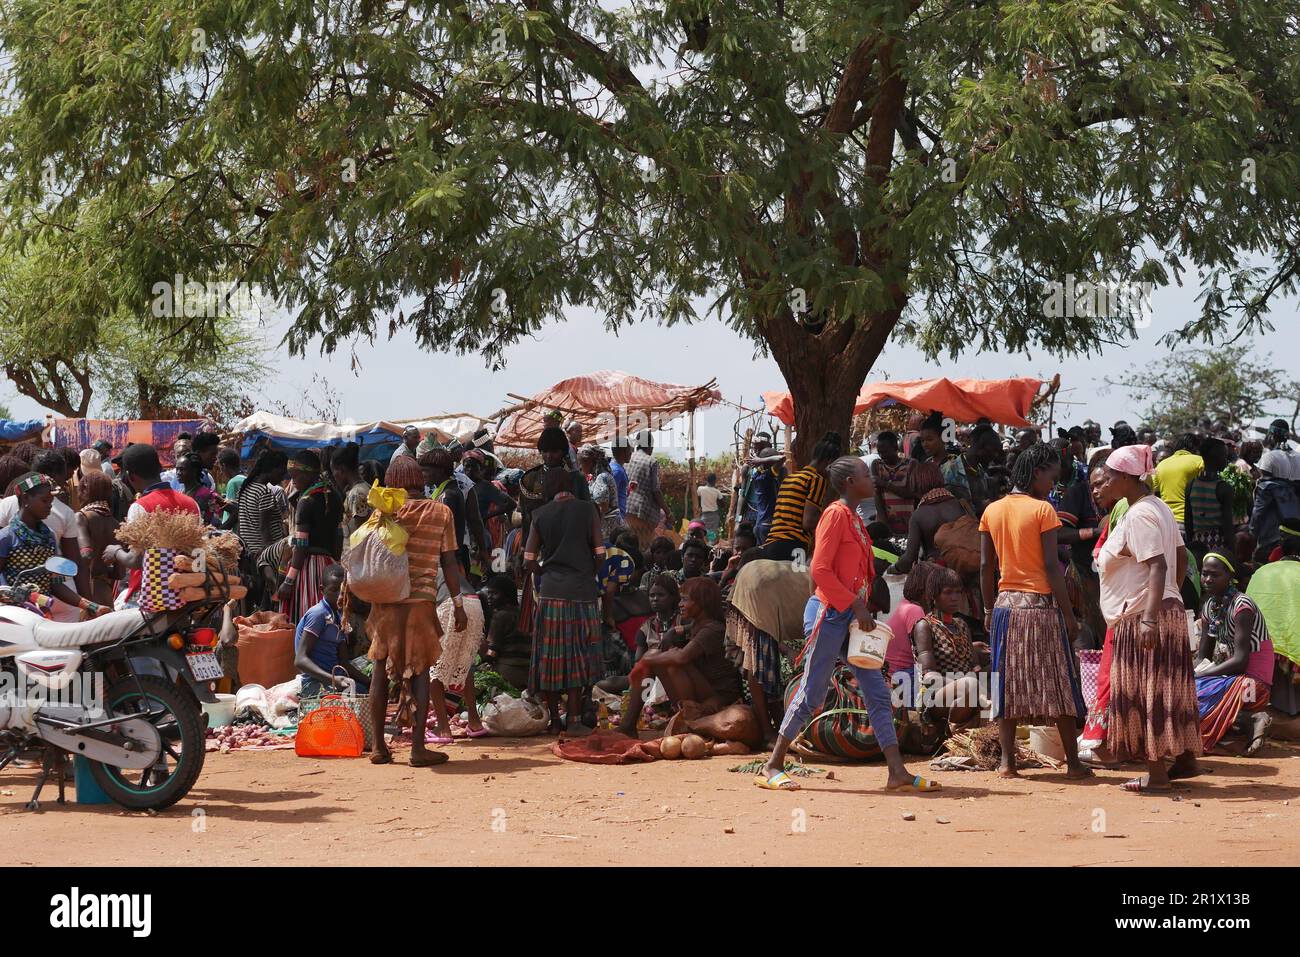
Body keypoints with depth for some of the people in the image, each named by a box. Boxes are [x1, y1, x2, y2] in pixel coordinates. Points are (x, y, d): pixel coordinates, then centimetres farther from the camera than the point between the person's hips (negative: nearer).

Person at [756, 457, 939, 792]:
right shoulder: (836, 514, -10)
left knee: (878, 694, 4)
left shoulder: (854, 519, 17)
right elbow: (820, 569, -18)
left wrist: (863, 610, 10)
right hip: (830, 613, -9)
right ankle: (772, 767, 4)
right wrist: (855, 605, -18)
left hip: (852, 616, 9)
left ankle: (898, 772, 3)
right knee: (812, 694, -4)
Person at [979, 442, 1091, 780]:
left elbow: (986, 566, 8)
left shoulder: (992, 511, 7)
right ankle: (1073, 762, 5)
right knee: (1057, 684, 2)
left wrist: (989, 609, 16)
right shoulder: (1043, 510, -8)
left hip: (1006, 603, 5)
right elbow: (1052, 565, -11)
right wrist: (1068, 613, -8)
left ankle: (1007, 762, 4)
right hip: (1041, 602, -5)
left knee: (1008, 684, 7)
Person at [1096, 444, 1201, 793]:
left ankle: (1156, 773, -3)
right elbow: (1181, 556, 18)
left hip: (1140, 617, -10)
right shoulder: (1159, 507, 14)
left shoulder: (1138, 516, -16)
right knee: (1168, 692, 14)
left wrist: (1149, 617, -31)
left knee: (1145, 695, -5)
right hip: (1169, 611, 10)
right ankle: (1186, 759, 20)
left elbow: (1157, 566, -25)